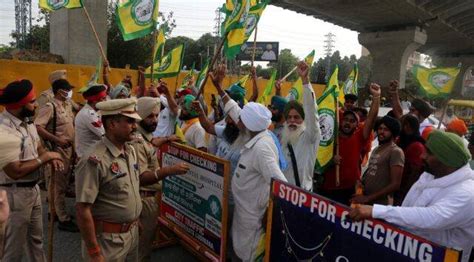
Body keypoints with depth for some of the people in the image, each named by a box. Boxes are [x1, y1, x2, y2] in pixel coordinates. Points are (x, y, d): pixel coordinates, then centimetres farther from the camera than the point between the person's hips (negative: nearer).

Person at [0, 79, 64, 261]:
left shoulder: (27, 122, 3)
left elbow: (38, 147, 15)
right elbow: (15, 171, -28)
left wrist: (51, 158, -7)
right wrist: (46, 157, -18)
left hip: (33, 189, 9)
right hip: (15, 194, -9)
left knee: (36, 238, 25)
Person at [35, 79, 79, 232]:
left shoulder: (67, 107, 11)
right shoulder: (49, 107, -14)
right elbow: (37, 128, -22)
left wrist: (74, 146, 11)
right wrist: (57, 139, -23)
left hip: (69, 149, 8)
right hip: (58, 150, -8)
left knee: (63, 183, 18)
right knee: (59, 185, 0)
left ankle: (57, 211, 33)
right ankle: (63, 220, 8)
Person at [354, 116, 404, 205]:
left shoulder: (396, 152, -11)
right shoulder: (376, 149, 15)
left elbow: (395, 184, -17)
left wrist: (368, 198, -18)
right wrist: (361, 182, 1)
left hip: (381, 204, -7)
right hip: (365, 201, 7)